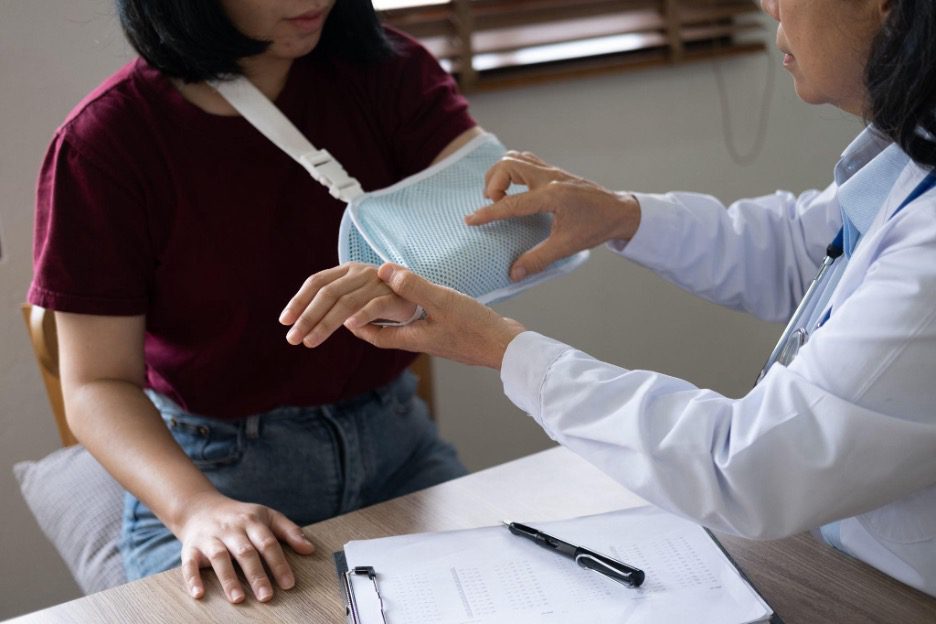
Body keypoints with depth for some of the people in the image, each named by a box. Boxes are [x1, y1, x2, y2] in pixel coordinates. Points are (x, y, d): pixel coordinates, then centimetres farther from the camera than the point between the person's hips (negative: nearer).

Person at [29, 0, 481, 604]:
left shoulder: (382, 69, -4)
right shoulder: (104, 141, -12)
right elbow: (99, 384, -12)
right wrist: (195, 507, -30)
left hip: (393, 437, 3)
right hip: (217, 466, -2)